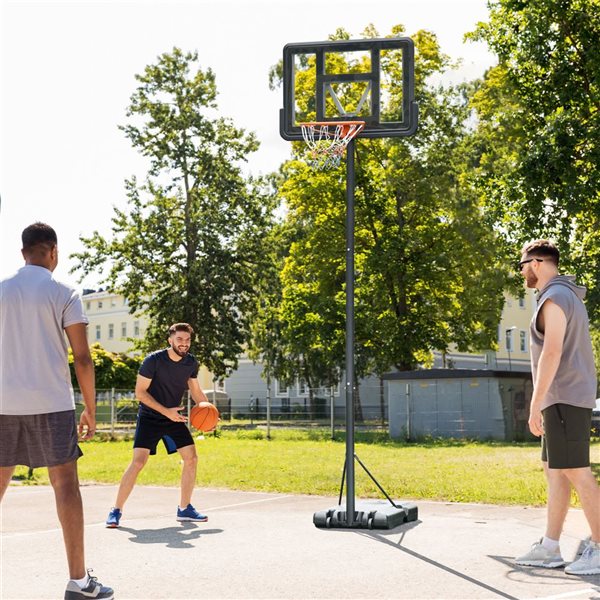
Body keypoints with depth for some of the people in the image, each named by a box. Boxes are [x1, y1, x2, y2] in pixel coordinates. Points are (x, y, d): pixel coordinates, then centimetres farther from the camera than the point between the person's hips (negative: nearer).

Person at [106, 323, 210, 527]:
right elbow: (140, 392, -16)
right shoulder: (153, 361, -19)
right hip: (149, 417, -5)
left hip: (174, 418, 6)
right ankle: (116, 511, -7)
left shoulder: (191, 363, -2)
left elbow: (196, 391, 12)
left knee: (191, 458, -2)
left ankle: (184, 509, 12)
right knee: (138, 462, -16)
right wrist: (166, 411, -24)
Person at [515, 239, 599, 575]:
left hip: (564, 397, -10)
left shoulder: (555, 297, -12)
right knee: (554, 470, 10)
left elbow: (552, 353, -21)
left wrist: (536, 404, -21)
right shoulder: (569, 296, 19)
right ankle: (550, 548, 12)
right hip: (566, 398, 10)